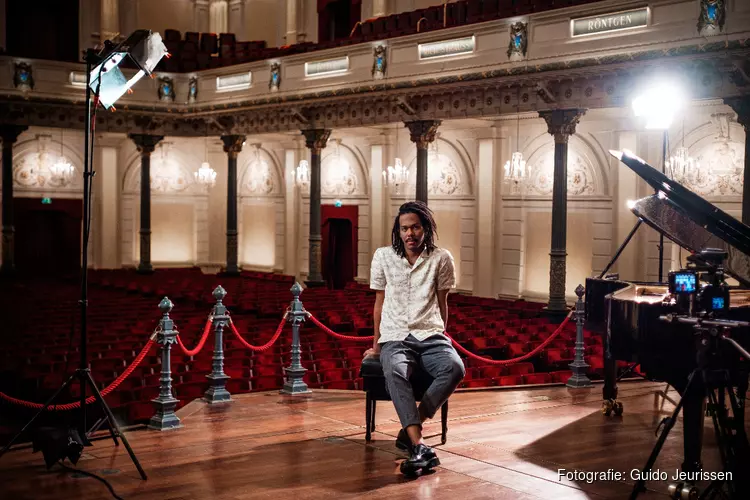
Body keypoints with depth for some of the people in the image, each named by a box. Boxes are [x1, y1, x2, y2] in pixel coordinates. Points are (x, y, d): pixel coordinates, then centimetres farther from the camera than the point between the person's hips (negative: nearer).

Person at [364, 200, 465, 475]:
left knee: (455, 368, -32)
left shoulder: (441, 258, 6)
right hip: (395, 337, -1)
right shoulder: (383, 256, 7)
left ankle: (409, 431, -25)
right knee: (395, 371, -36)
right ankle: (419, 446, -44)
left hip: (430, 336, 1)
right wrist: (376, 344, 18)